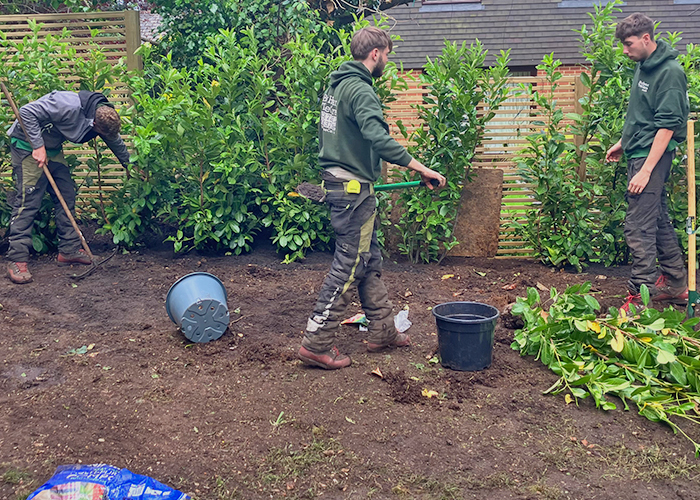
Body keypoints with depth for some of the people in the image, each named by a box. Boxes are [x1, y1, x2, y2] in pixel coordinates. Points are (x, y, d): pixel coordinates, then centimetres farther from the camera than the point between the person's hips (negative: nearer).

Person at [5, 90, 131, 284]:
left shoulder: (104, 118, -5)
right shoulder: (69, 106, -32)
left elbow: (117, 144, 14)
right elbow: (27, 112, -29)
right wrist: (38, 146, -28)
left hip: (52, 148, 8)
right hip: (28, 145, -8)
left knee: (67, 196, 6)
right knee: (27, 201, -12)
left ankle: (69, 250, 15)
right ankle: (17, 260, -10)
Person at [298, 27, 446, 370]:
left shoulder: (336, 85, 15)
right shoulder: (360, 90, -16)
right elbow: (377, 137, -31)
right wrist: (420, 168, -33)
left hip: (338, 183, 10)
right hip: (354, 189, -10)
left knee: (370, 260, 16)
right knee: (349, 265, -4)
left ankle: (382, 331, 26)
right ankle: (316, 343, 1)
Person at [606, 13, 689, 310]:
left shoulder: (670, 72, -16)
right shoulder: (643, 66, 12)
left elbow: (667, 126, -21)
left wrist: (646, 170, -24)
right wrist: (623, 144, 27)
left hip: (652, 156, -10)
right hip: (638, 152, 10)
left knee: (638, 226, -9)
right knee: (658, 221, 16)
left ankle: (641, 295, -1)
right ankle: (677, 286, 27)